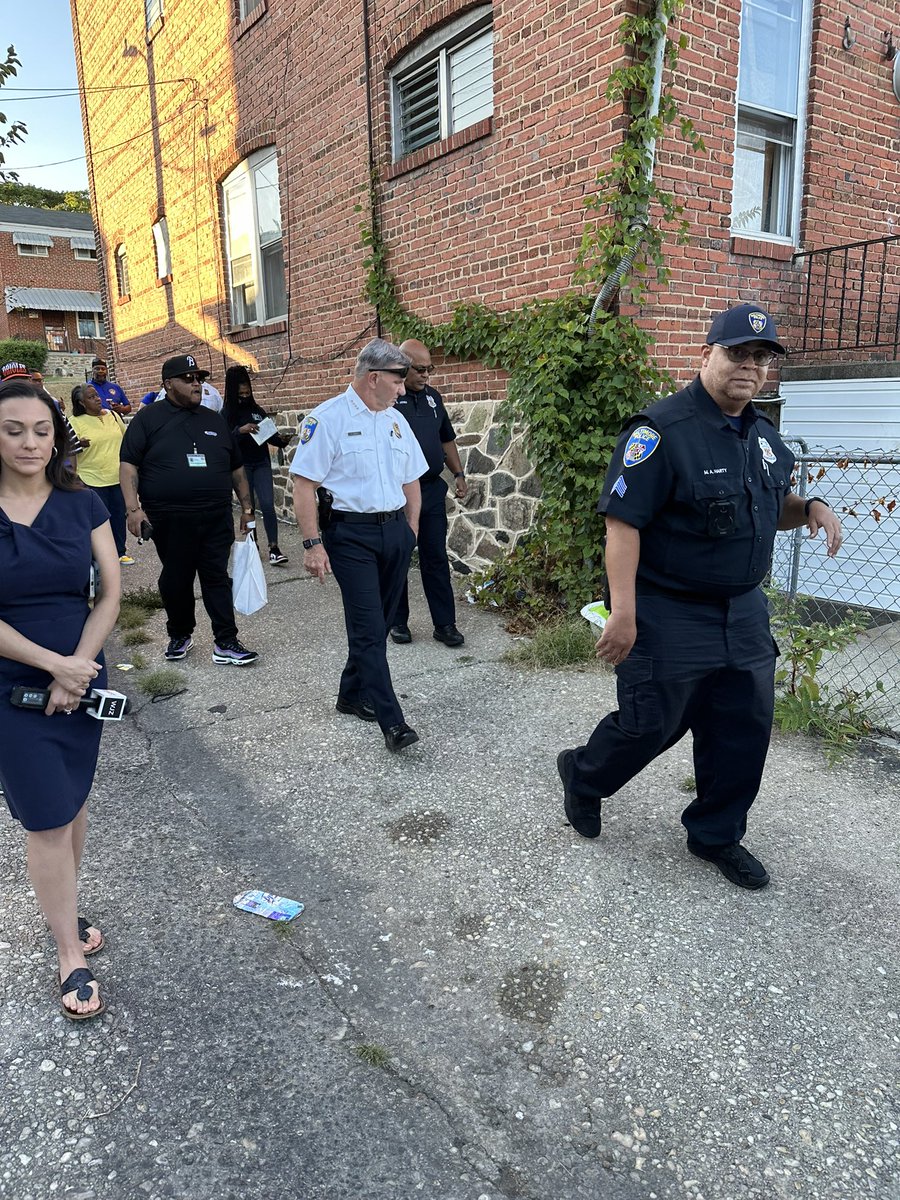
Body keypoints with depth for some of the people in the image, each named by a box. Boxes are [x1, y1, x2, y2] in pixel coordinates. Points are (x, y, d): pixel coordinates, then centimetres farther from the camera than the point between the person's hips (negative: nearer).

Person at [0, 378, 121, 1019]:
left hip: (81, 674, 3)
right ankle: (71, 956, 15)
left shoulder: (82, 504, -1)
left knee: (73, 800, 14)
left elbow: (111, 592, -2)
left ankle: (63, 910, 37)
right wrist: (53, 664, -17)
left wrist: (77, 667, -11)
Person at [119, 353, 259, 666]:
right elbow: (128, 464, -3)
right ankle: (180, 636, 27)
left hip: (216, 518, 2)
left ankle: (225, 643, 3)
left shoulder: (214, 421, 15)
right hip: (170, 520, -2)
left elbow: (236, 467, 20)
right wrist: (133, 509, -12)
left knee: (217, 578, 1)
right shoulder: (149, 420, 3)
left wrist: (246, 506, 17)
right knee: (176, 579, 9)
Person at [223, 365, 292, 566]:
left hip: (262, 463, 2)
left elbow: (268, 435, 13)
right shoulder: (227, 414, -1)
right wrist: (240, 431, -26)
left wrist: (281, 439, -7)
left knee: (268, 505, -9)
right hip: (241, 466, -1)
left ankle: (273, 548, -11)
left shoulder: (258, 410, 7)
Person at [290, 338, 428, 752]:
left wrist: (410, 532, 14)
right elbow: (303, 483, -11)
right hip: (351, 535, -7)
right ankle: (392, 722, -6)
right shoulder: (328, 418, -8)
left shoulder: (395, 419, 13)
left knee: (377, 623, 13)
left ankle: (352, 694, 31)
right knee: (369, 628, -8)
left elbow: (411, 480, 19)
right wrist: (313, 544, -16)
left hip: (395, 531, 7)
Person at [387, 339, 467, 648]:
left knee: (436, 559, 6)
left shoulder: (432, 397, 11)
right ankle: (397, 622, 21)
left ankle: (445, 624, 12)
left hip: (432, 491, 5)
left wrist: (459, 474, 14)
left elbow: (447, 439, 21)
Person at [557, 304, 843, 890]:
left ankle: (717, 835, 33)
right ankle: (582, 777, 36)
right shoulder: (663, 429, -17)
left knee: (745, 731, 13)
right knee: (650, 724, 6)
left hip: (745, 614, 8)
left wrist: (811, 507, -1)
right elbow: (623, 520, -21)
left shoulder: (764, 434, 10)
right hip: (670, 617, -8)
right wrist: (623, 611, -25)